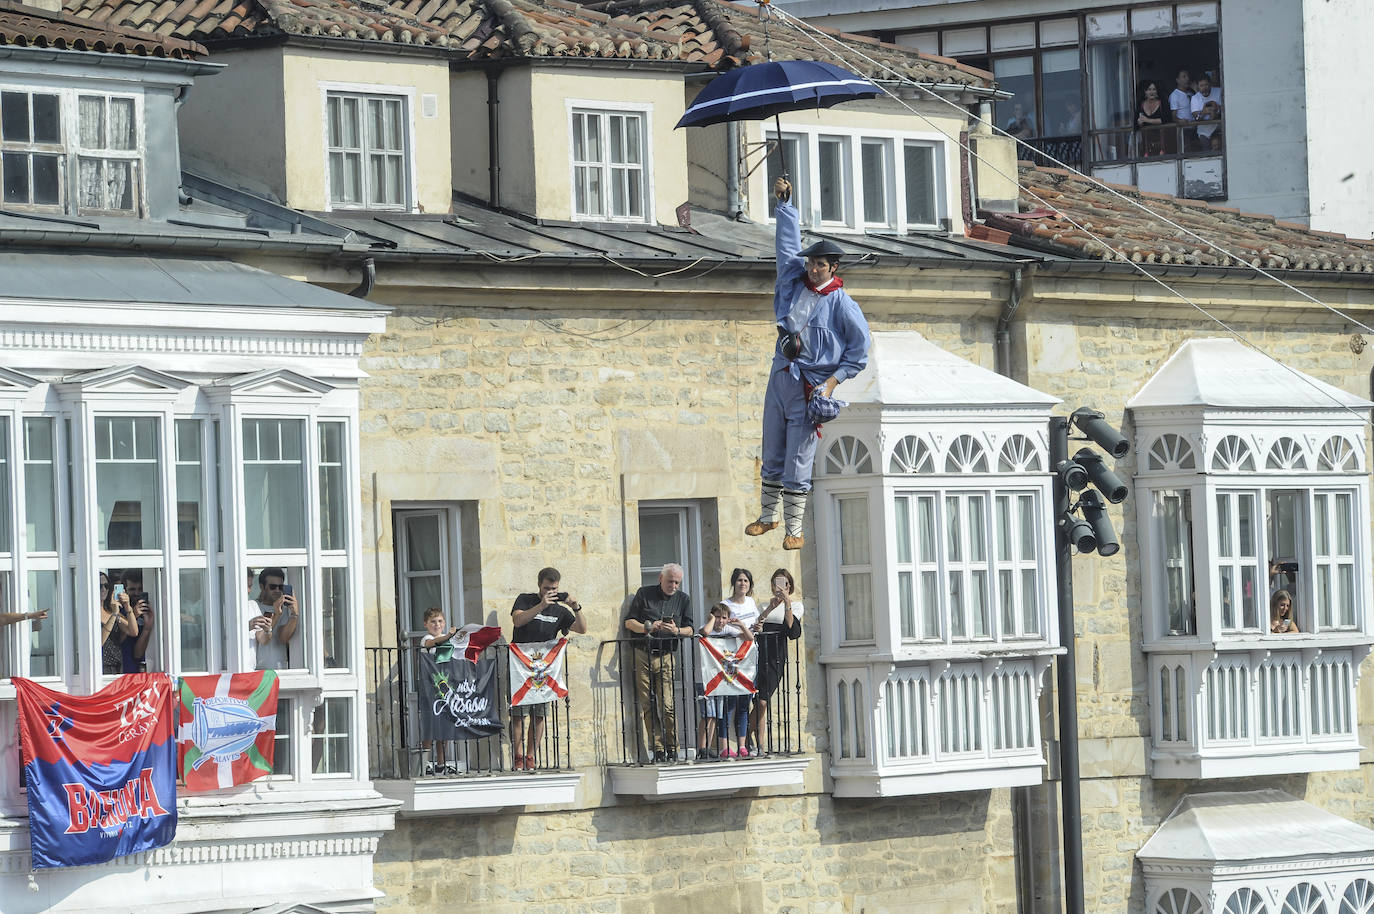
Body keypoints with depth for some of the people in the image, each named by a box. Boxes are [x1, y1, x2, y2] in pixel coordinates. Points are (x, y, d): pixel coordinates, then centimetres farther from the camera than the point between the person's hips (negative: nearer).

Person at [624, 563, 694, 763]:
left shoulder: (683, 599, 13)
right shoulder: (644, 594, 8)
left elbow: (690, 630, 10)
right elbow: (629, 622, 7)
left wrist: (676, 630, -12)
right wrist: (647, 628, -10)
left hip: (667, 656, 0)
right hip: (643, 655, 0)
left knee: (667, 705, -10)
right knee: (647, 705, -3)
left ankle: (671, 749, -3)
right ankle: (657, 750, 1)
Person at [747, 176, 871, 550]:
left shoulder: (842, 304, -5)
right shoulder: (794, 281, 8)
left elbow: (859, 351, -2)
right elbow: (789, 242, 16)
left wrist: (834, 380, -9)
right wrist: (784, 202, 15)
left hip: (810, 385, -5)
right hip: (780, 375, 5)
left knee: (798, 463, -6)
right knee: (772, 456, 12)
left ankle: (794, 529, 0)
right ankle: (768, 516, 24)